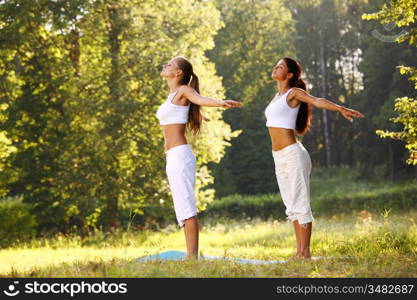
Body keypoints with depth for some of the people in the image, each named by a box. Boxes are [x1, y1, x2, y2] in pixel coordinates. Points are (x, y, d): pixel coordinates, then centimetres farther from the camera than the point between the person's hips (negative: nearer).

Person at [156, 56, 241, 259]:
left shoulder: (183, 91, -5)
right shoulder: (173, 94, 19)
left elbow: (200, 99, -26)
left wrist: (220, 103, -46)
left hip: (180, 155, -9)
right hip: (173, 158, 9)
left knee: (186, 208, -13)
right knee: (183, 210, 6)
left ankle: (193, 257, -16)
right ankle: (190, 257, 7)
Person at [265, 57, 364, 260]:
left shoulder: (294, 93, -6)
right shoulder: (277, 96, 17)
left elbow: (318, 101, -22)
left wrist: (341, 109, -36)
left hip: (293, 154, -8)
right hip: (279, 158, 8)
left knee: (300, 205, -6)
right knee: (291, 206, 9)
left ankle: (305, 252, -4)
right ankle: (299, 251, 13)